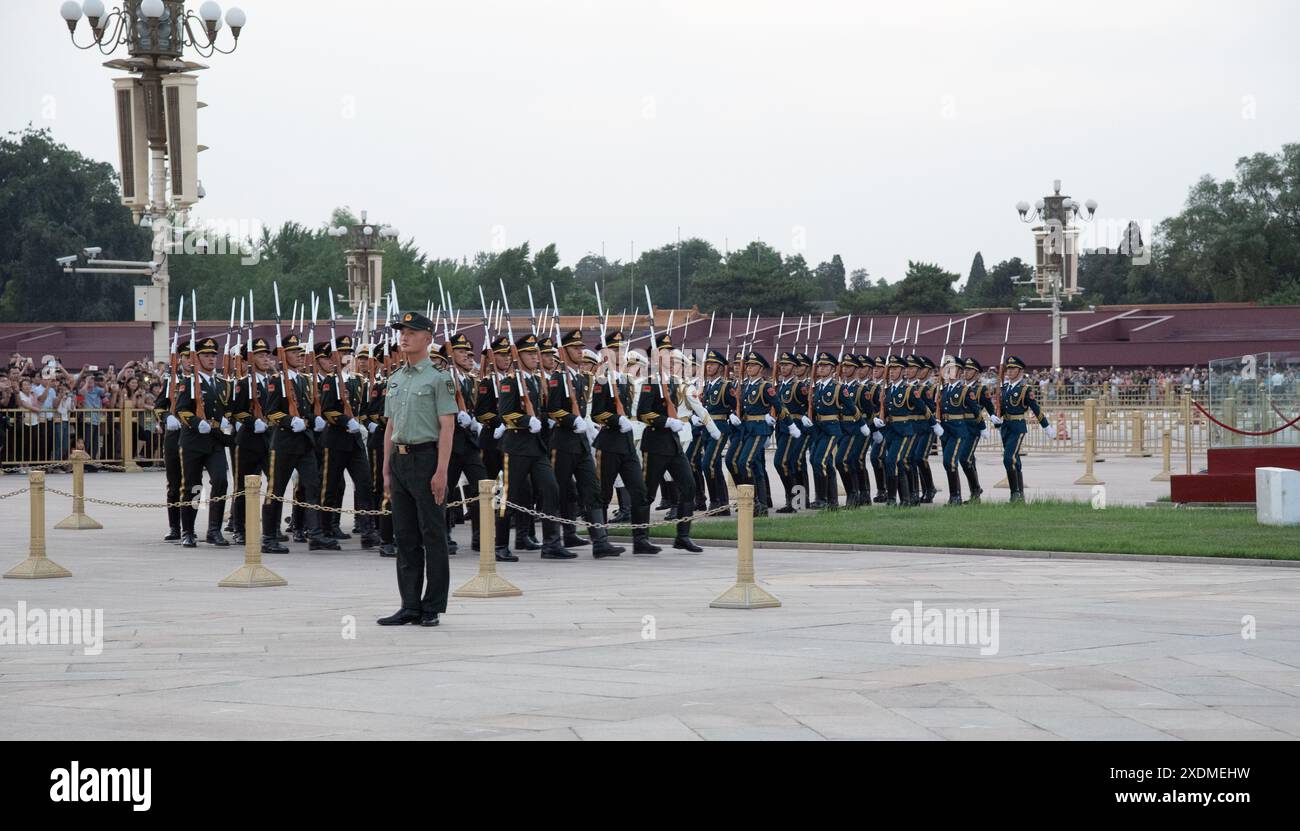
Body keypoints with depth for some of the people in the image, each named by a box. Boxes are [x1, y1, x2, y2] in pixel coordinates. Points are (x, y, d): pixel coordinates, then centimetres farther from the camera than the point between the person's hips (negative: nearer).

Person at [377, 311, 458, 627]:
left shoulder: (438, 378, -6)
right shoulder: (395, 380, 16)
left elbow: (447, 427, -11)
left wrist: (441, 471, -18)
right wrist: (387, 471, 14)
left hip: (427, 458, -7)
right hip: (401, 460, 8)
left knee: (433, 536, -3)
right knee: (406, 537, 8)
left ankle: (432, 608, 0)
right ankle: (411, 606, 13)